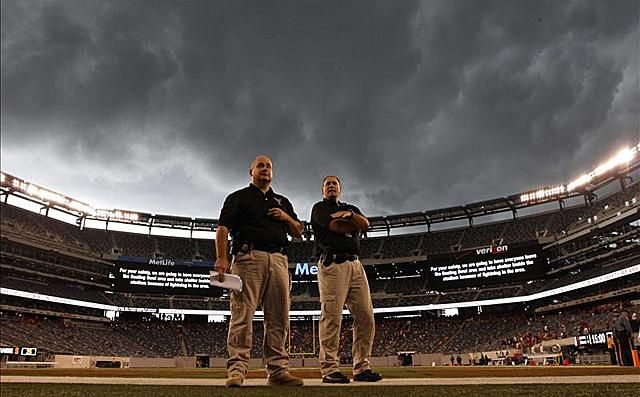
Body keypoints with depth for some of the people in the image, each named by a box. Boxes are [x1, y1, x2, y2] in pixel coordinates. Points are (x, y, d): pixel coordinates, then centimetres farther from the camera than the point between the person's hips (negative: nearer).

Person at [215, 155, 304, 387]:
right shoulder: (239, 197, 15)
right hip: (249, 257, -4)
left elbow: (298, 232, 27)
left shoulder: (282, 202, 29)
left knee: (278, 318, 0)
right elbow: (223, 229, 2)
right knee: (243, 314, -11)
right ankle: (237, 369, -9)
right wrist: (222, 258, -13)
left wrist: (287, 218, 6)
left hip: (278, 260, 5)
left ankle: (278, 370, 4)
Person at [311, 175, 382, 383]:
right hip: (332, 264, -6)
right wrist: (354, 225, 8)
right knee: (332, 318, -9)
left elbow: (365, 223, 6)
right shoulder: (320, 208, 12)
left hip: (355, 265, 6)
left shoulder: (351, 208, 28)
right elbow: (336, 226, -8)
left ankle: (362, 368, 6)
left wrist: (350, 215, -12)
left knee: (366, 317, 0)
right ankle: (329, 370, -6)